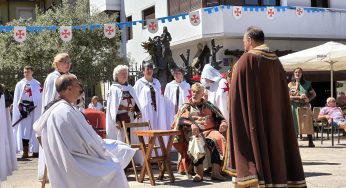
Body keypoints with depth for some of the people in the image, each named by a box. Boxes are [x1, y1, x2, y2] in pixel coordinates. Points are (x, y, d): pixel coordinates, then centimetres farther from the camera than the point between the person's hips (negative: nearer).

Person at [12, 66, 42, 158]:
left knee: (34, 130, -2)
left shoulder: (37, 84, 4)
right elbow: (16, 99, 5)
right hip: (23, 110, 1)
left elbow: (40, 99, 0)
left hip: (34, 110, -1)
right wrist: (20, 108, -7)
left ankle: (35, 150, 2)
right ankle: (25, 152, -4)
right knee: (24, 130, -4)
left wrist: (33, 106, -11)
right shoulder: (20, 84, 8)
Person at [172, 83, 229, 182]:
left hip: (209, 130, 2)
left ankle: (216, 172, -34)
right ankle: (199, 173, -36)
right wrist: (191, 124, -26)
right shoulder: (186, 107, 14)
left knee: (218, 140, -32)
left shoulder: (208, 105, 21)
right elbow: (181, 120, -5)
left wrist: (223, 123, -11)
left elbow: (219, 117, 14)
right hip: (194, 132, -2)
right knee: (197, 143, -37)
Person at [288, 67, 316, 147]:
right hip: (295, 106, 0)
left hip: (305, 105, 0)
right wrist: (299, 97, -15)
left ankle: (310, 142, -5)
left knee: (308, 123, -7)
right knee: (295, 124, -1)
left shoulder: (307, 83, 8)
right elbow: (288, 96, -3)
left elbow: (314, 94, 13)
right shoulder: (290, 84, 5)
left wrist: (309, 99, -7)